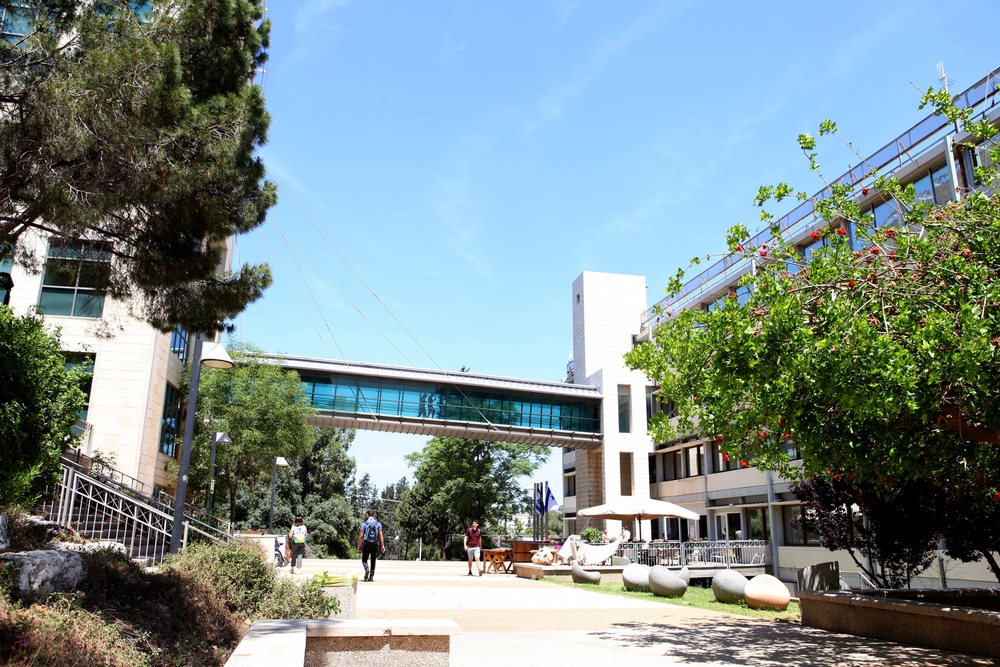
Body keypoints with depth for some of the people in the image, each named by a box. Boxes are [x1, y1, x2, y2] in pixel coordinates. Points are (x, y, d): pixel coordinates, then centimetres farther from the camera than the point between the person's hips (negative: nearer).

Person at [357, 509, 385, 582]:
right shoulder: (378, 524, 2)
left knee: (364, 559, 10)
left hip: (367, 544, -2)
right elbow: (380, 536, -3)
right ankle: (371, 577, 8)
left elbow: (361, 536, -6)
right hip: (375, 545, 2)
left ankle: (367, 569, -19)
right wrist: (382, 546, -1)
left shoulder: (364, 524, -3)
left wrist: (359, 545, 2)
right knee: (373, 561, 11)